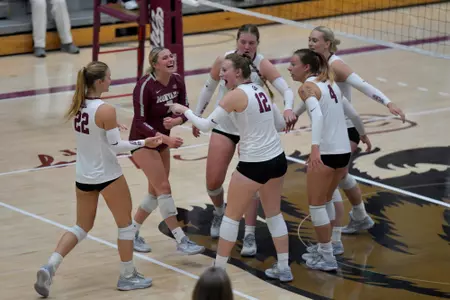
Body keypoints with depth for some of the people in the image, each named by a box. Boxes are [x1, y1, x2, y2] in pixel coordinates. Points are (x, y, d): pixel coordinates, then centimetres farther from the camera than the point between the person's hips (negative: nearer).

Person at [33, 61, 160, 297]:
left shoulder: (78, 106, 0)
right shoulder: (105, 111, -21)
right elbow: (115, 146, -18)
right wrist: (143, 143, -12)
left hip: (83, 176, 7)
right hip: (107, 176, -7)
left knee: (82, 226, 17)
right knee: (126, 224, 13)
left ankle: (50, 267, 1)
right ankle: (127, 276, 22)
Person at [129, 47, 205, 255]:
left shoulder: (177, 81, -6)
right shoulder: (145, 86, -24)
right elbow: (140, 123, -23)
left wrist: (176, 121, -22)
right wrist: (166, 138, -33)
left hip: (162, 141, 8)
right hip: (143, 142, -7)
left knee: (156, 192, 11)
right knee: (164, 188, -12)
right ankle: (181, 241, -12)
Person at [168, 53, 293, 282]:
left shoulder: (235, 95, -14)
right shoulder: (259, 90, 8)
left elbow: (206, 125, -13)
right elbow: (280, 124, 16)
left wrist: (184, 110, 1)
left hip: (254, 165, -7)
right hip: (277, 159, 7)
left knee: (231, 216, 7)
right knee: (273, 214, 20)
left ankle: (218, 270, 13)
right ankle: (283, 268, 22)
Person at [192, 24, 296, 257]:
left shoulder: (262, 65, -17)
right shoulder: (223, 60, -10)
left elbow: (286, 89, -27)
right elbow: (208, 88, 6)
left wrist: (288, 108, -47)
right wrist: (197, 116, 11)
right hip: (223, 127, 2)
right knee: (213, 183, 1)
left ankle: (249, 235, 2)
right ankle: (219, 212, 35)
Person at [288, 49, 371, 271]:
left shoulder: (307, 87, -9)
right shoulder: (329, 84, 14)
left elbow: (317, 116, -27)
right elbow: (352, 114, 23)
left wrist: (314, 148, -39)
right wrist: (363, 135, 41)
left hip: (325, 153, -8)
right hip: (343, 151, 8)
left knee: (316, 204, 5)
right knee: (326, 201, 22)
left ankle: (327, 258, 8)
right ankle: (324, 250, 29)